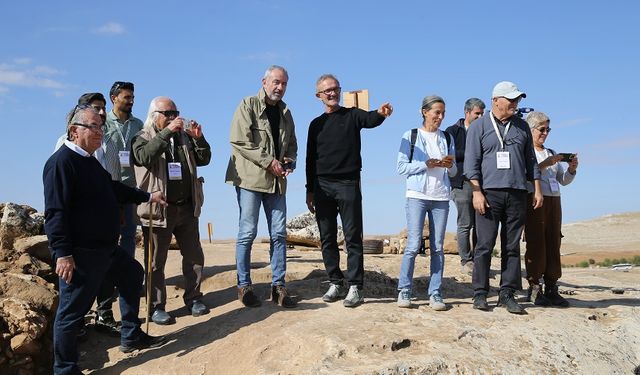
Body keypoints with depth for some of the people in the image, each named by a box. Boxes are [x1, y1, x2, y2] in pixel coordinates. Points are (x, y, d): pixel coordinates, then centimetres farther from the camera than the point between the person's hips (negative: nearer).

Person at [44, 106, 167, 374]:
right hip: (79, 253, -11)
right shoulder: (61, 162, -17)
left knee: (132, 274, 23)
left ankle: (131, 337, 35)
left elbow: (114, 188, 29)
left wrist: (147, 196, 32)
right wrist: (62, 253, -26)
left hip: (106, 248, 11)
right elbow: (55, 212, -23)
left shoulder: (89, 161, 15)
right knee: (71, 311, -1)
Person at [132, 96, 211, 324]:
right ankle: (156, 307, 11)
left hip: (187, 207, 5)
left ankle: (193, 299, 23)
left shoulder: (184, 137, 14)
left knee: (194, 255, 10)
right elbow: (144, 156, -22)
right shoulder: (142, 138, 0)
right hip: (158, 209, -5)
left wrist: (198, 138, -5)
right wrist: (167, 132, -25)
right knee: (156, 261, 2)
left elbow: (204, 159, 13)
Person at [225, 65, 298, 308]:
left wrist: (290, 161, -1)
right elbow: (239, 142, -13)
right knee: (247, 232, -3)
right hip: (250, 178, -6)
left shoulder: (285, 111, 16)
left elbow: (292, 144, 22)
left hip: (277, 181, 6)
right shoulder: (248, 105, -3)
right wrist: (269, 162, -15)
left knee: (279, 234, 5)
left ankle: (278, 286, 13)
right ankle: (244, 286, 9)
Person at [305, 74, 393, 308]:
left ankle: (355, 288, 0)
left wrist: (381, 113, -42)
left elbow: (370, 120, -19)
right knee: (327, 238, 6)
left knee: (352, 237, -3)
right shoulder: (316, 124, 14)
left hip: (348, 184, -4)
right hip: (322, 186, 4)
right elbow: (311, 160, 14)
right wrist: (310, 190, 9)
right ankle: (336, 284, 16)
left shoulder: (352, 115, 4)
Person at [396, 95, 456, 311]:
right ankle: (404, 291, 2)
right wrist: (426, 164, -12)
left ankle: (435, 293, 6)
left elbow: (453, 172, 18)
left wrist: (449, 165, -4)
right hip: (417, 195, -3)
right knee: (414, 245, -8)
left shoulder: (447, 138, 16)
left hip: (441, 197, 4)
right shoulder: (410, 136, 5)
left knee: (437, 247, 2)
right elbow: (401, 167, -3)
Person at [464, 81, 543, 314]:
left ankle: (507, 294, 11)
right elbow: (471, 162, -1)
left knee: (512, 247, 4)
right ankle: (480, 293, 5)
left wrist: (537, 189, 11)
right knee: (485, 245, -4)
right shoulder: (479, 126, 4)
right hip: (489, 192, -4)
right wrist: (477, 192, -11)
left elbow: (530, 160, 20)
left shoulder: (522, 127, 16)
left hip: (517, 194, 4)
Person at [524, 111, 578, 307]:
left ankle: (551, 289, 7)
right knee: (536, 245, -8)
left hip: (554, 201, 6)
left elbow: (564, 180, 22)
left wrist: (572, 169, 4)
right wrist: (543, 165, -17)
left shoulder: (551, 153, 23)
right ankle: (534, 289, -3)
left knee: (554, 244, 3)